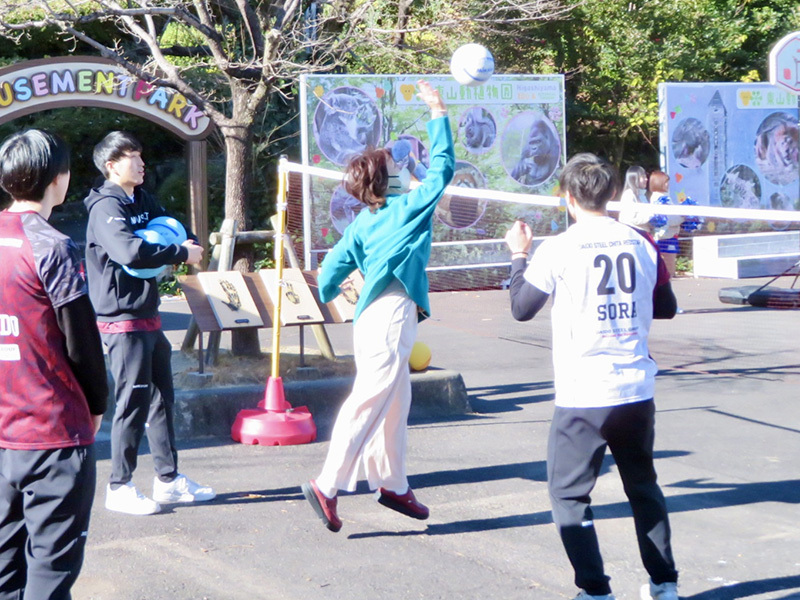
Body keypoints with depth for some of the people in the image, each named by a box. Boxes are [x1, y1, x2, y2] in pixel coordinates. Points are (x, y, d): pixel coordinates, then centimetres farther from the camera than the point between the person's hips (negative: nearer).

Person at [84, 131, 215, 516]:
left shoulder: (143, 201, 12)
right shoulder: (106, 208, -16)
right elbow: (130, 252, -31)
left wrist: (191, 244, -4)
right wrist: (181, 254, -22)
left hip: (148, 317, 9)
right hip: (123, 320, -9)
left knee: (161, 398, 15)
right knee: (133, 402, -4)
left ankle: (168, 480, 24)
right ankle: (119, 487, 6)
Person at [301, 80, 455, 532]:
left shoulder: (361, 224, 12)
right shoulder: (409, 207, -5)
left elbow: (332, 270, 9)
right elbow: (443, 167, -1)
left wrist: (328, 296, 30)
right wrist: (438, 113, 4)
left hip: (375, 319, 9)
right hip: (391, 315, -9)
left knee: (396, 405, 16)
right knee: (369, 403, -11)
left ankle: (393, 485, 23)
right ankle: (328, 486, -15)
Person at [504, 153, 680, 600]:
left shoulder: (560, 249, -9)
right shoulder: (641, 244, 2)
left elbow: (522, 308, 0)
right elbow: (666, 308, 13)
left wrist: (519, 255, 13)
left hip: (583, 395, -4)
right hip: (637, 391, 4)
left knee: (569, 494, 7)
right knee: (644, 487, 20)